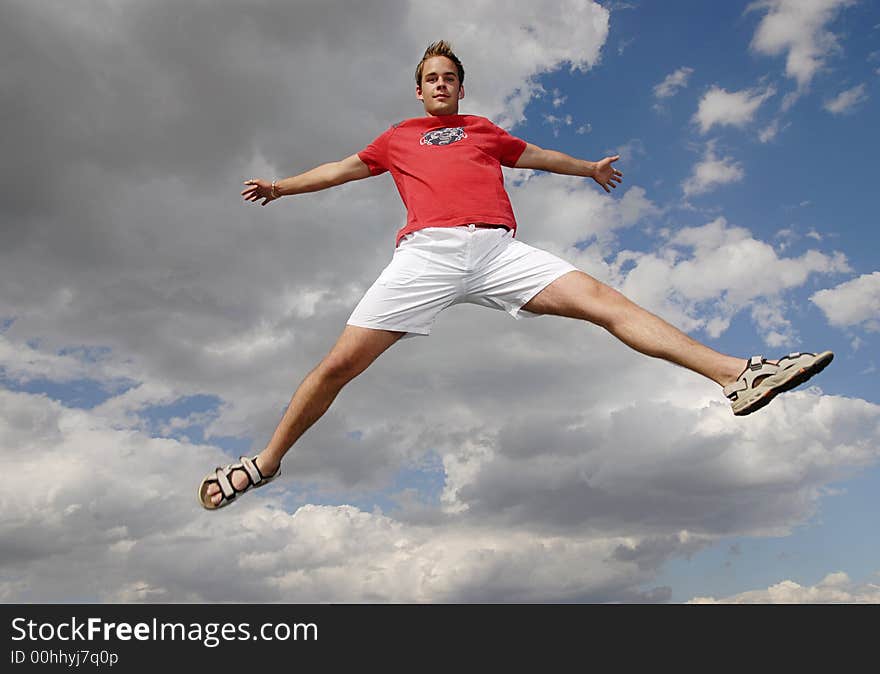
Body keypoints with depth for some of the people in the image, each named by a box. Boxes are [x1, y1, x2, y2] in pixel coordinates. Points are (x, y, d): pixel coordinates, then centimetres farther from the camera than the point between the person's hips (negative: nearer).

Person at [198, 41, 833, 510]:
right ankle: (266, 462, 8)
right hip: (426, 253, -1)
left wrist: (589, 167, 55)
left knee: (602, 298, -15)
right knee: (340, 363, -9)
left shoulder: (484, 130, 32)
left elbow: (536, 154, 45)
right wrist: (282, 186, 38)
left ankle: (738, 372, -20)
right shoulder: (398, 137, 28)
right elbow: (346, 167, 37)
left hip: (497, 250, 1)